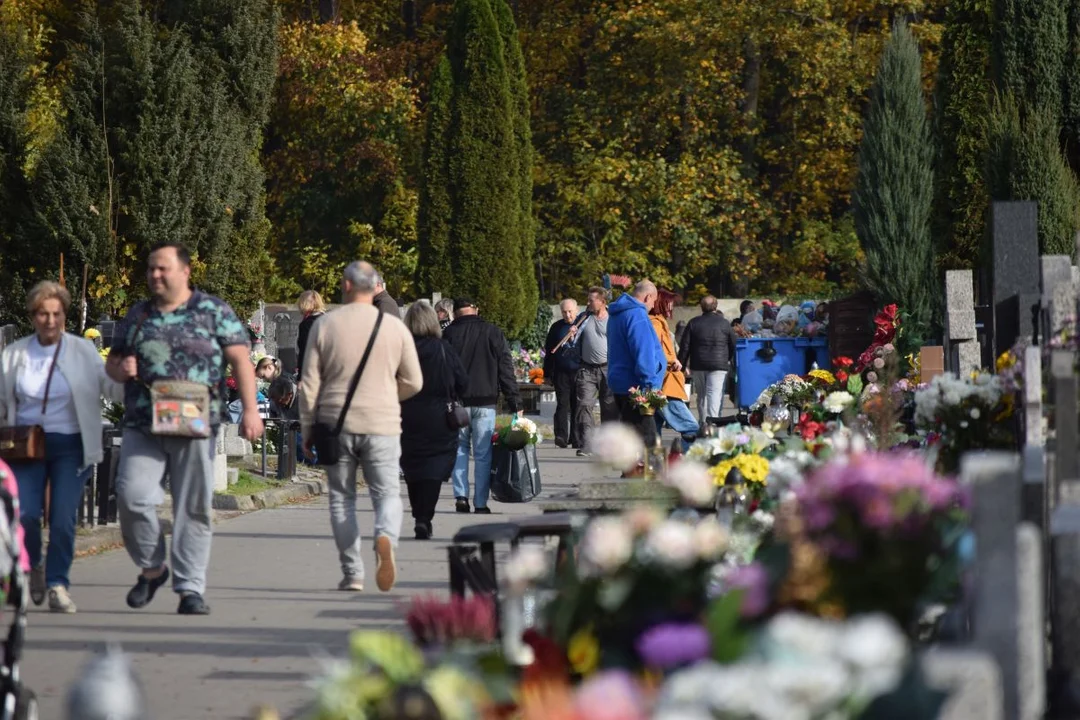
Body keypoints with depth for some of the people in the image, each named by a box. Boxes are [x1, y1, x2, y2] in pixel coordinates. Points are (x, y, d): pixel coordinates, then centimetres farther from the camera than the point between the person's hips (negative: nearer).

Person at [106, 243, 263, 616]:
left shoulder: (214, 311, 4)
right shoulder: (137, 316, 15)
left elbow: (240, 360, -1)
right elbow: (112, 361, 24)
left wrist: (250, 410, -11)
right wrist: (120, 369, -1)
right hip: (142, 427, 3)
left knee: (194, 508, -1)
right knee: (132, 495, -12)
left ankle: (190, 588, 4)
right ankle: (151, 568, 9)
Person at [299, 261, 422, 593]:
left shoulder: (325, 325, 0)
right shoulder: (395, 327, 1)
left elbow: (309, 385, 0)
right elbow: (413, 382, 6)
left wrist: (307, 431, 9)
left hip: (336, 425, 0)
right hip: (382, 426, 0)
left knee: (341, 498, 10)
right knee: (387, 493, 5)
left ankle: (352, 574, 5)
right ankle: (385, 537, -27)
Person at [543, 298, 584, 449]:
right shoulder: (556, 327, 11)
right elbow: (549, 351, 16)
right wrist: (547, 373, 14)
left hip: (580, 372, -1)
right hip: (561, 373, 1)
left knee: (578, 406, 2)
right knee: (562, 404, -4)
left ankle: (577, 439, 8)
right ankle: (561, 437, -6)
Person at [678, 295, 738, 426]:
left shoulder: (693, 323, 5)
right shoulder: (724, 323, 1)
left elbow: (685, 347, 4)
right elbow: (734, 345, 6)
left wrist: (682, 366, 8)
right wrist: (731, 361, 20)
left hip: (697, 366, 3)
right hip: (719, 365, -3)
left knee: (701, 395, 15)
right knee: (715, 394, -10)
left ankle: (703, 424, 20)